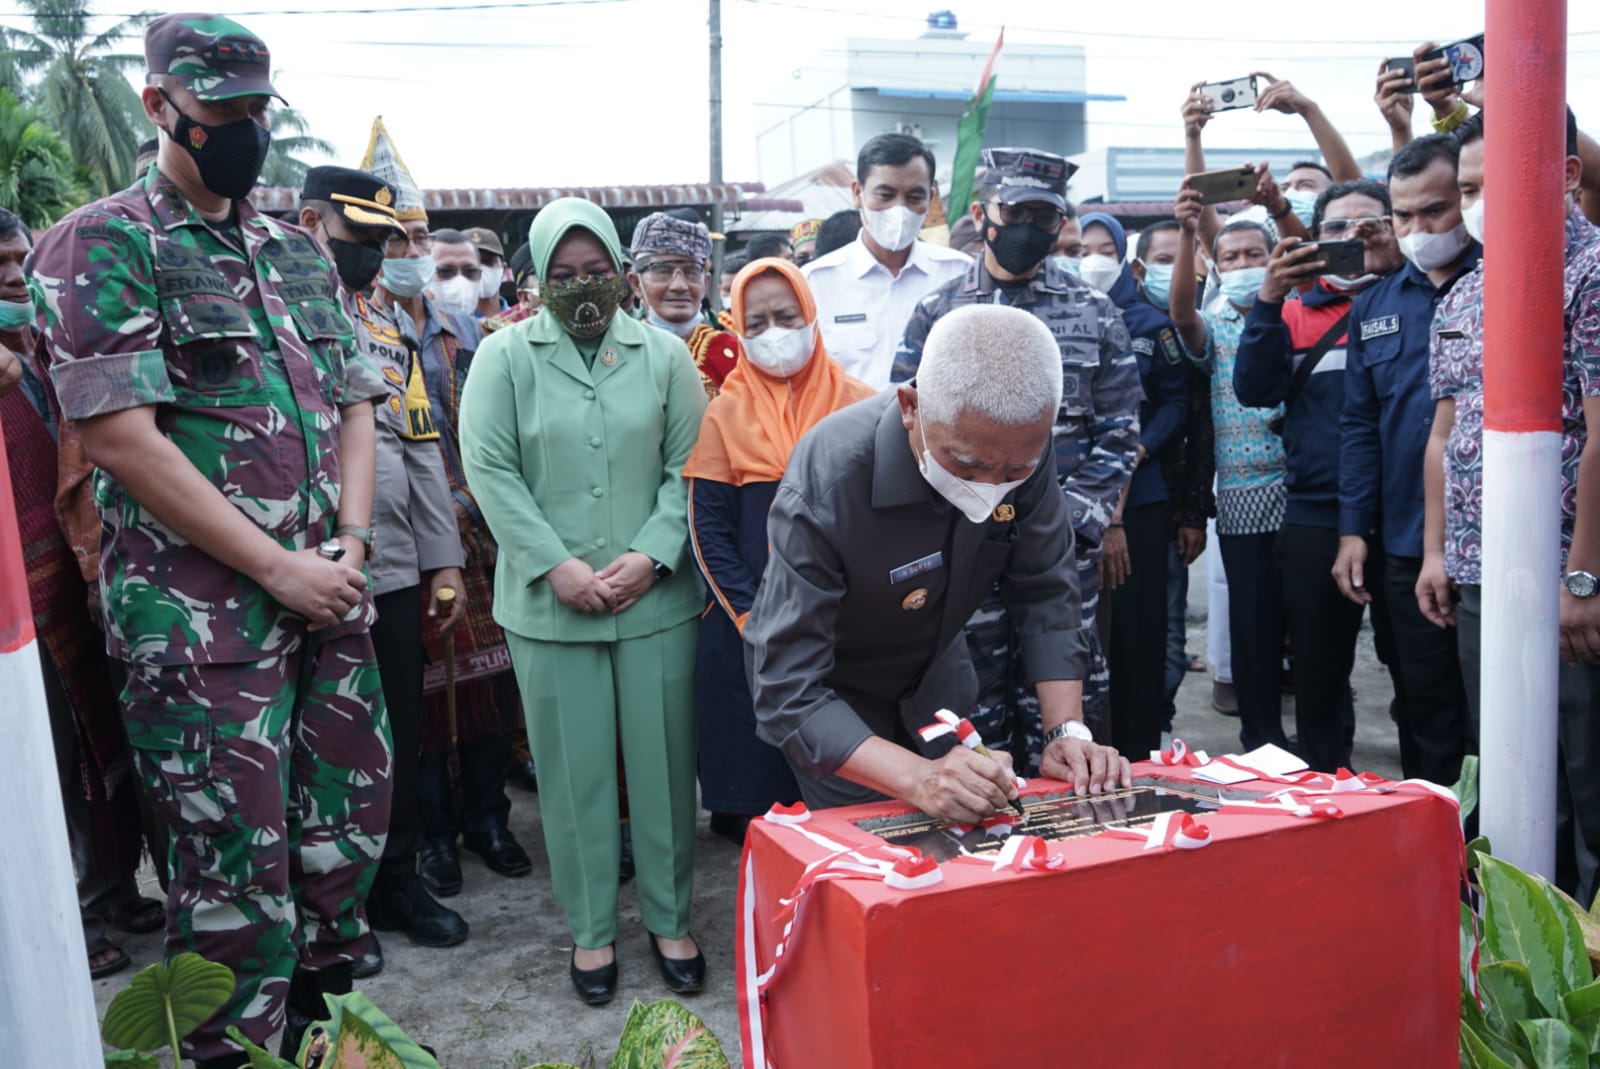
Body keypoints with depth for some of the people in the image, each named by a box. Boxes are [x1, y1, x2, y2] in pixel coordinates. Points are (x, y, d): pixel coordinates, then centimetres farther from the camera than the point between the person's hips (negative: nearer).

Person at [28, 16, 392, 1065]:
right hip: (202, 614, -6)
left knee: (351, 821, 15)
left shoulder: (301, 253, 14)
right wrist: (278, 567, -15)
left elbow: (354, 403, 14)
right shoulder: (104, 245, -5)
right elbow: (119, 434, -14)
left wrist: (350, 542, -2)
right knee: (237, 864, 1)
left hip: (327, 594, 6)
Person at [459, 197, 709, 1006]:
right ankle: (590, 928, 24)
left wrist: (651, 556, -10)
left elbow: (688, 468, 2)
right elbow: (489, 468, -3)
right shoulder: (505, 355, 3)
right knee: (575, 768, 8)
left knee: (663, 760, 8)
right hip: (550, 602, -1)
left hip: (656, 598, 1)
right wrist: (555, 565, -11)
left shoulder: (664, 355, 6)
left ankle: (670, 918, 25)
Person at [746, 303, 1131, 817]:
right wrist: (920, 779, -49)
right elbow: (789, 693, -37)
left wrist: (1067, 731, -25)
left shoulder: (1021, 445, -25)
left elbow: (1045, 594, -14)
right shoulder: (824, 485, -38)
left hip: (936, 670, 5)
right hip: (830, 692, -4)